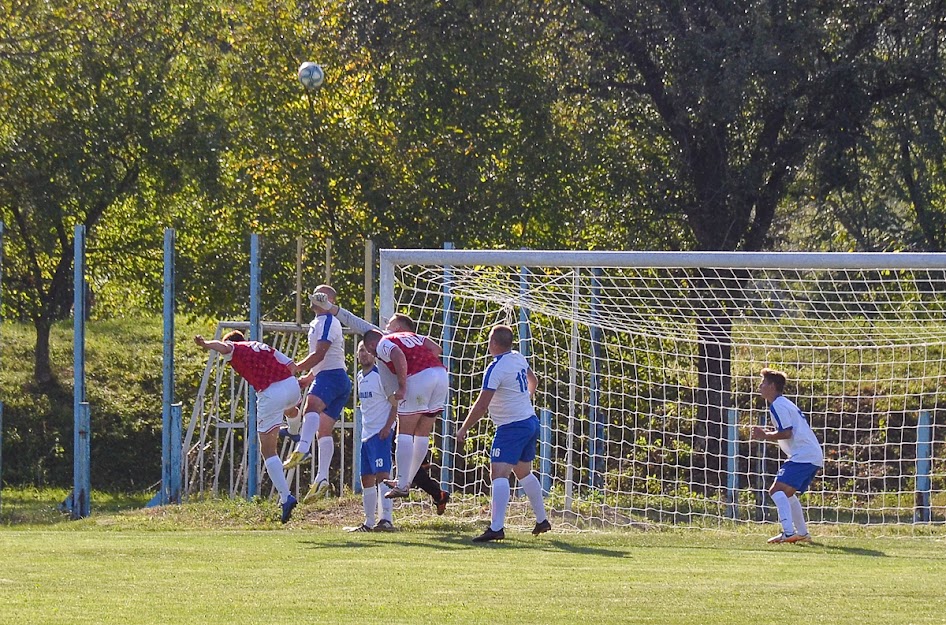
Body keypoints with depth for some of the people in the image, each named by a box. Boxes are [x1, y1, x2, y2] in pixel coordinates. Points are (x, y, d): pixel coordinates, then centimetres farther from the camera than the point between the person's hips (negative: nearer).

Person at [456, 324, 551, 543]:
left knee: (499, 473, -16)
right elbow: (533, 381, 26)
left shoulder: (496, 368, -19)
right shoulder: (519, 358, 6)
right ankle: (542, 520, 32)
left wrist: (463, 429, -10)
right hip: (531, 422, 9)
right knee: (524, 472, 23)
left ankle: (496, 528, -27)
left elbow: (482, 405, -19)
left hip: (511, 428, -9)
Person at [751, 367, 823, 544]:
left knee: (777, 489, -19)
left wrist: (765, 435, -4)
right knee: (787, 493, 23)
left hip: (803, 455, -11)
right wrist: (766, 433, 17)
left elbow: (786, 433, -17)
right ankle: (802, 533, 26)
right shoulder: (785, 404, 24)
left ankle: (788, 532, -31)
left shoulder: (777, 405, -9)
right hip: (814, 456, 11)